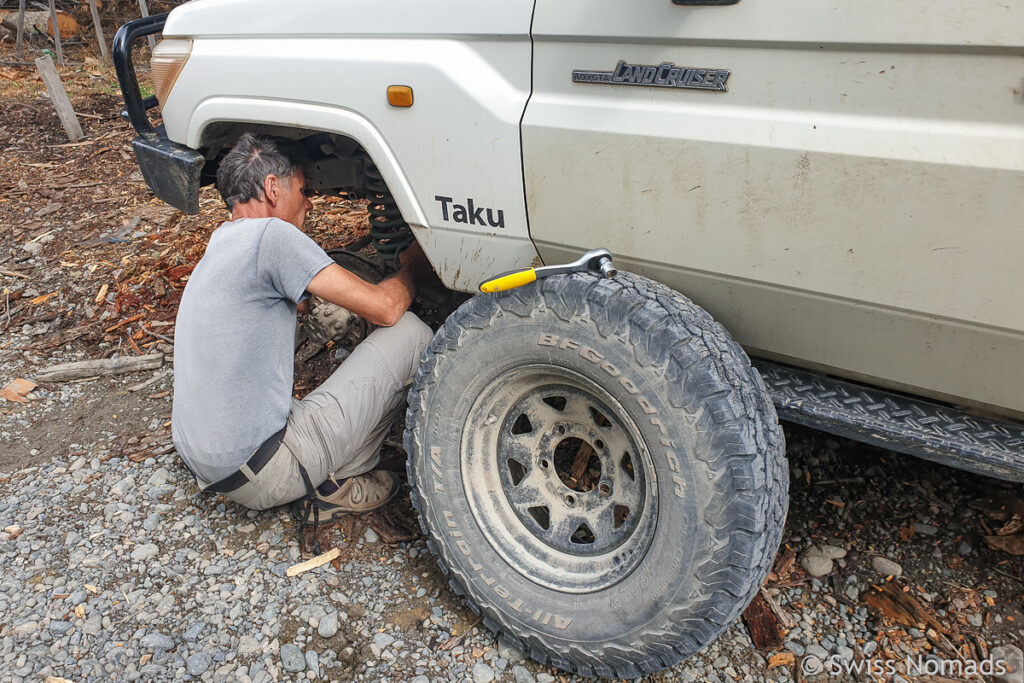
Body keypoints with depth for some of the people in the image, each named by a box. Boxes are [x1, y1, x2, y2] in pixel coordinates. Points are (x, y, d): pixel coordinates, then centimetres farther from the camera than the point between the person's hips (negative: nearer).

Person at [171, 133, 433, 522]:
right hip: (261, 474, -9)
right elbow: (384, 308, -13)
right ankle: (335, 484, 0)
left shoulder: (221, 243, 15)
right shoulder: (270, 234, -13)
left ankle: (327, 477, 10)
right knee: (409, 334, -8)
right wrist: (411, 267, 9)